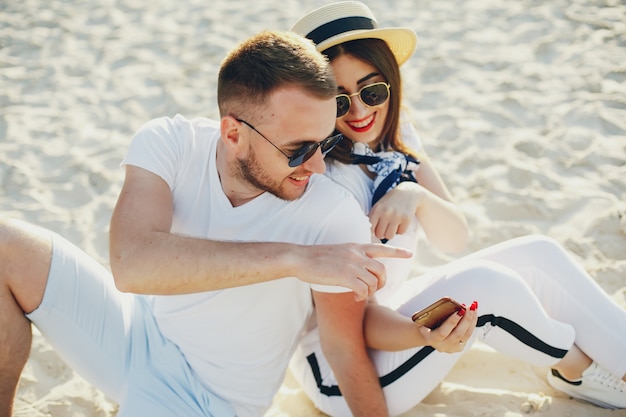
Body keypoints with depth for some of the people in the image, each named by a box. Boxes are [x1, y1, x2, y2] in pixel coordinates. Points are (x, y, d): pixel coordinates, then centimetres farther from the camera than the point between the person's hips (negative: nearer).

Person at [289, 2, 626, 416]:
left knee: (538, 254, -2)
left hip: (385, 310, 8)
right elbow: (353, 320, -24)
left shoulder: (395, 134, -3)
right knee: (482, 284, -27)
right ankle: (576, 367, 2)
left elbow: (455, 237, -7)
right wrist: (422, 335, -44)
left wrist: (414, 195, -28)